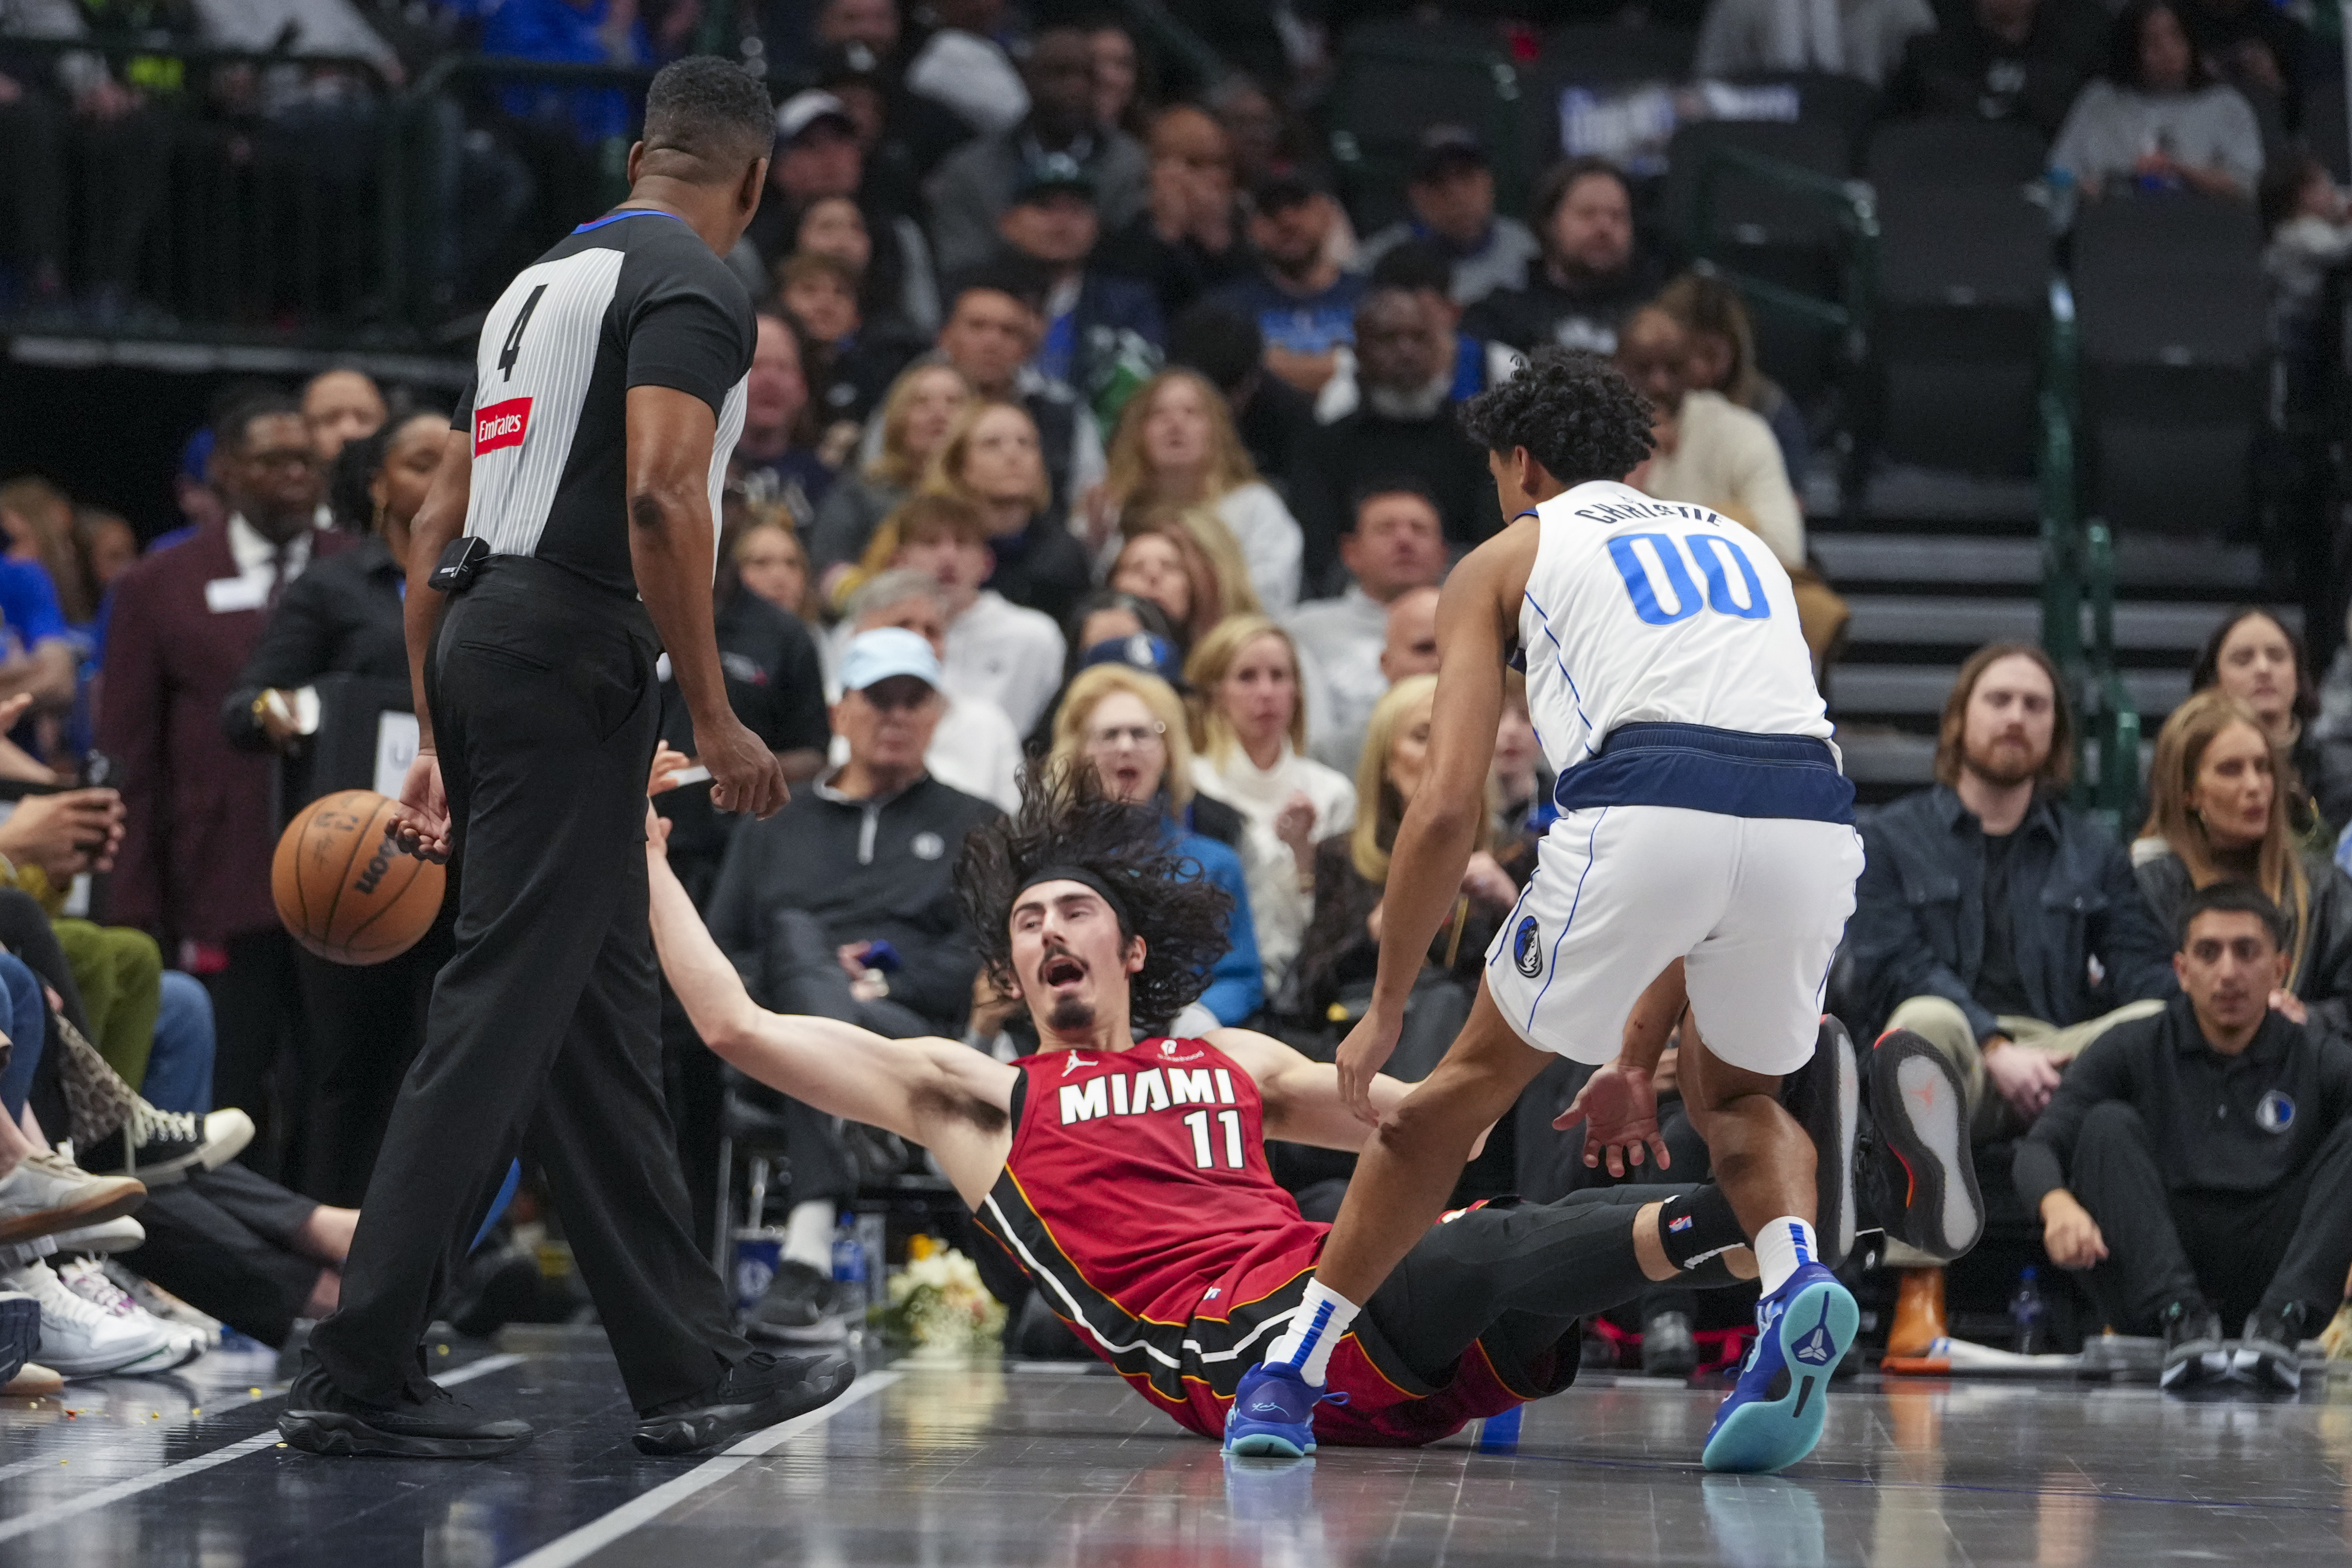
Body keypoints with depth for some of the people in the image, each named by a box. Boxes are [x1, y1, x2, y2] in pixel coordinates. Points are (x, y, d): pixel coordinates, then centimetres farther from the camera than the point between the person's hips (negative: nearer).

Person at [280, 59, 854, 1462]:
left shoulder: (546, 279, 22)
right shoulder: (694, 282, -6)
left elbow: (438, 523, 22)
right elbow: (658, 491, -21)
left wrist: (438, 742, 24)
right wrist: (716, 718, -18)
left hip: (483, 641, 10)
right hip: (573, 655, -9)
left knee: (604, 1026, 12)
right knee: (501, 1017, -9)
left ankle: (694, 1372, 18)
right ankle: (359, 1379, -9)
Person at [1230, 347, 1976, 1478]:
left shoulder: (1504, 561, 23)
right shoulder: (1736, 545, 37)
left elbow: (1449, 807, 10)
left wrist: (1386, 1009, 19)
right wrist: (1638, 1058, 41)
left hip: (1642, 813, -3)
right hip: (1815, 822, 4)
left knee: (1476, 1078, 19)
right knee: (1734, 1095, 29)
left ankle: (1290, 1370, 24)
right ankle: (1801, 1274, -2)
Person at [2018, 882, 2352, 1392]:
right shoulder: (2131, 1053, 8)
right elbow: (2038, 1148, -3)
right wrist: (2058, 1205, -28)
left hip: (2273, 1279, 0)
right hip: (2153, 1279, 0)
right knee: (2110, 1124, -19)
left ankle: (2281, 1322, -33)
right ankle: (2180, 1319, -36)